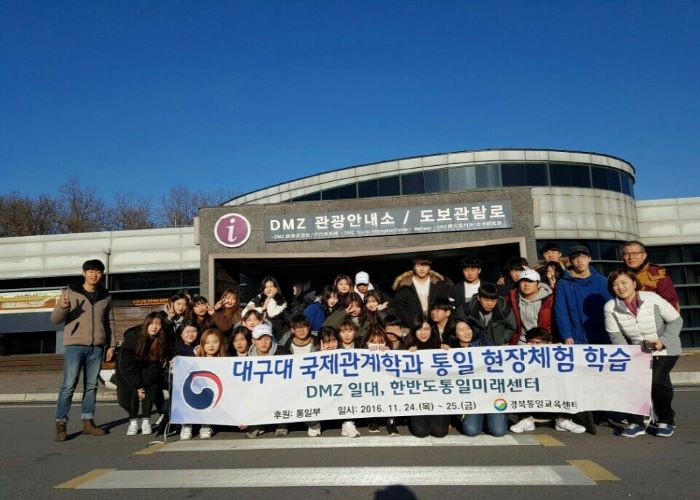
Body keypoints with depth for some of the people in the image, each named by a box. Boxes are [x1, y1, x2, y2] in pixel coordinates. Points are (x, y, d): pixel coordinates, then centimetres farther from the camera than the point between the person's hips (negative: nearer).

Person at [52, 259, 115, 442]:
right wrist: (63, 307, -21)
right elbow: (55, 319, 0)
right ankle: (61, 425, 1)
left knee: (91, 385, 7)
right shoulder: (70, 292, 2)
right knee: (68, 385, -6)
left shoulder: (105, 296, 11)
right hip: (74, 346, -3)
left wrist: (111, 345, 10)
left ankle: (88, 422, 14)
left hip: (96, 348, 3)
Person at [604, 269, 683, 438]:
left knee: (658, 380, -18)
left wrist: (662, 341, -20)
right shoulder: (610, 307, -12)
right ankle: (636, 423, 3)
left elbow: (676, 321, -9)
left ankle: (665, 421, 8)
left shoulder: (652, 299, -18)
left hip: (666, 350, -2)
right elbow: (615, 335, -9)